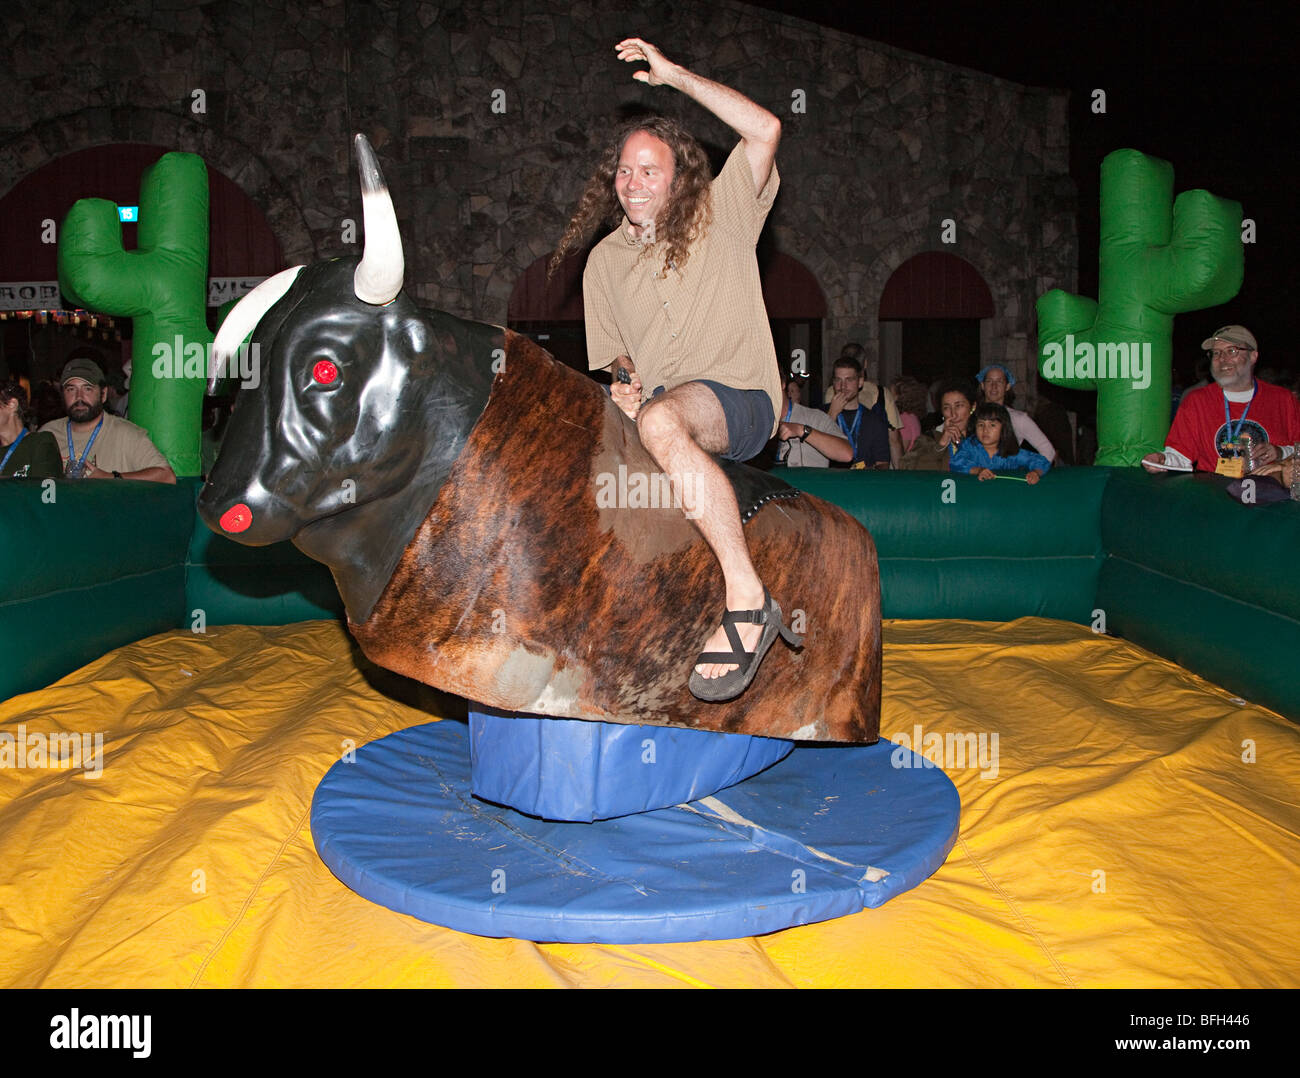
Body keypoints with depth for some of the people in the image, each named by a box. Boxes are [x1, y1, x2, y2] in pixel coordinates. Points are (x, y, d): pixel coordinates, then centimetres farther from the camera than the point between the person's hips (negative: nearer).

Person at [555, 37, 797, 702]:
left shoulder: (721, 216, 5)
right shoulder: (605, 260, 17)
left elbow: (766, 130, -9)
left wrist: (676, 75, -6)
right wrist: (626, 379, -1)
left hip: (741, 400, -6)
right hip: (659, 403, 6)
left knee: (662, 422, -39)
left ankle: (748, 599, -39)